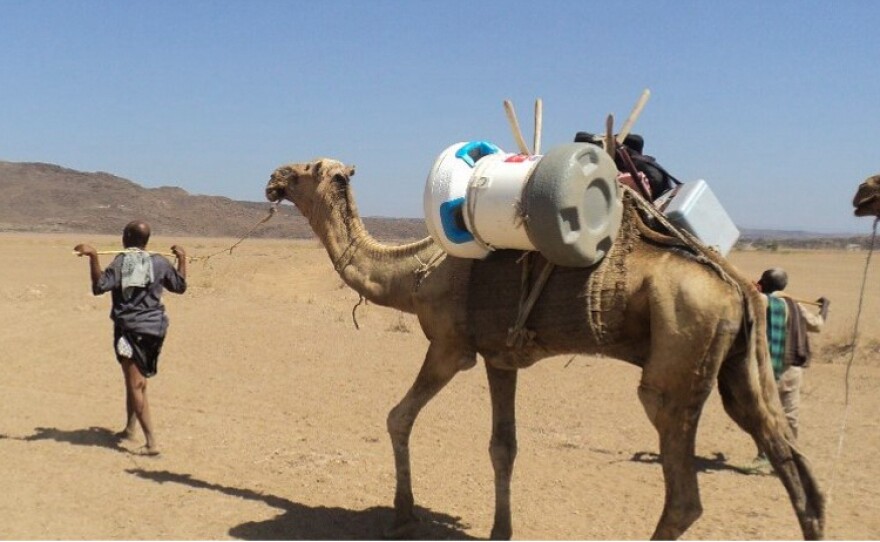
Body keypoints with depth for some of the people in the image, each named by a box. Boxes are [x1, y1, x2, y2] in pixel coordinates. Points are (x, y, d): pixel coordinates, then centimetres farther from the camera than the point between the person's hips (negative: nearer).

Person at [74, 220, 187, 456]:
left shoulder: (121, 261, -8)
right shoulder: (160, 263, 4)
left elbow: (100, 286, -18)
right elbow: (180, 286, 16)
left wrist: (93, 257, -19)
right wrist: (182, 259, 28)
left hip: (129, 329, -5)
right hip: (155, 329, 5)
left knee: (135, 385, -5)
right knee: (137, 380, 23)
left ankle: (151, 442, -12)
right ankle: (130, 429, 36)